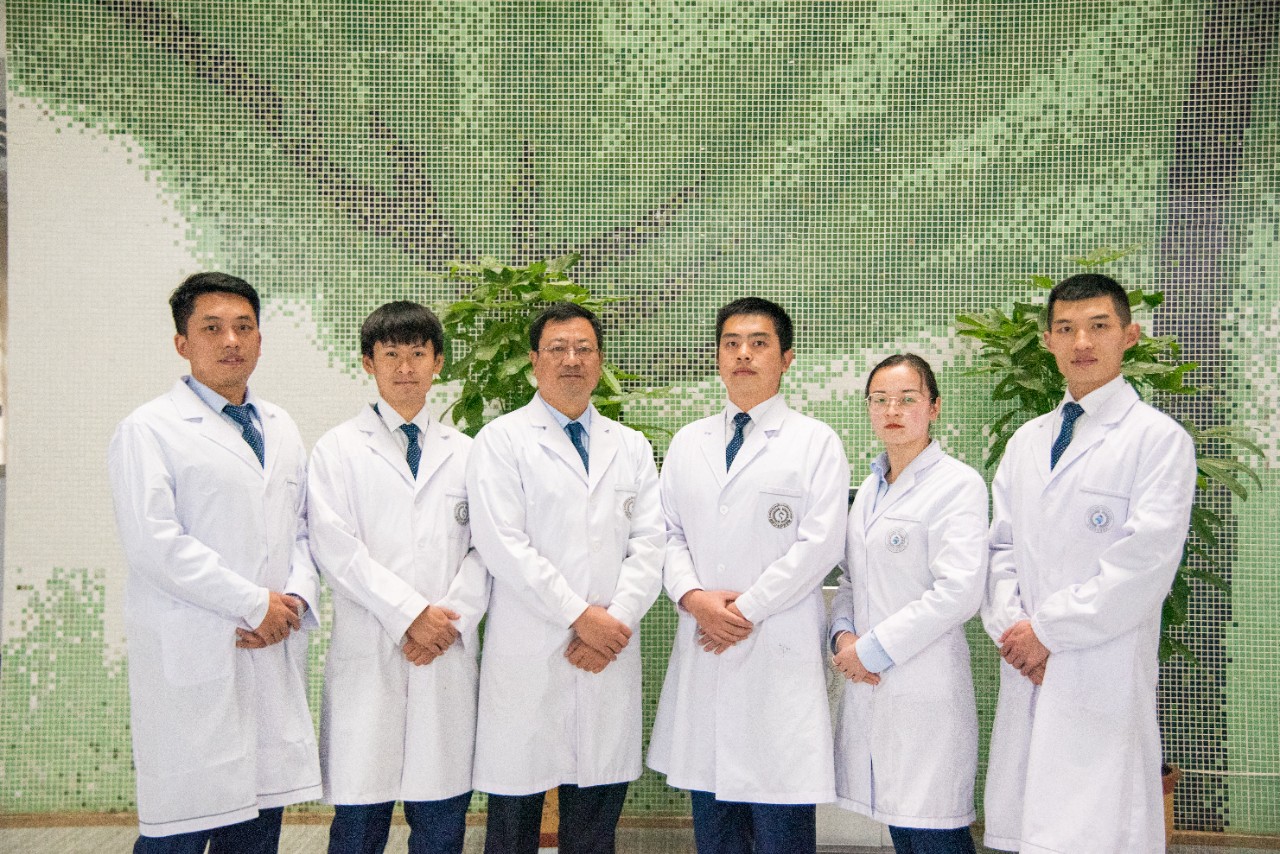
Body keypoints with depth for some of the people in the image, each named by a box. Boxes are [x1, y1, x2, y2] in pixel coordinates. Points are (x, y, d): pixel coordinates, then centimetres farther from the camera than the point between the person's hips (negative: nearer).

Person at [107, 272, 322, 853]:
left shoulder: (281, 429, 17)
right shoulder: (149, 430, -3)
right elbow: (153, 543, -13)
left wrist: (295, 599, -2)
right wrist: (255, 604, -12)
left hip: (275, 653, 6)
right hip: (192, 660, -5)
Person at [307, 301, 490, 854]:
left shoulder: (466, 453, 13)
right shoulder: (338, 449, 6)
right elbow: (334, 547, -5)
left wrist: (451, 621, -8)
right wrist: (411, 614, -11)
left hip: (449, 657, 2)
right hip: (368, 655, -2)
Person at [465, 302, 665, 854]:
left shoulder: (631, 448, 14)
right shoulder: (501, 440, 1)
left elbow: (649, 544, 6)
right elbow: (501, 544, -10)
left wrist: (616, 619, -9)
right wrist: (579, 616, -12)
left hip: (609, 655, 4)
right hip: (527, 658, -3)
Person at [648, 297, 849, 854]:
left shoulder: (815, 442, 1)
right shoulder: (687, 444, 14)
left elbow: (819, 544, -7)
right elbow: (668, 532, 11)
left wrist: (747, 608, -11)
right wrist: (693, 597, -7)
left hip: (780, 652, -4)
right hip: (703, 651, 4)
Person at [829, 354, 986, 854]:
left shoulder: (958, 484, -7)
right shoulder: (870, 488, 15)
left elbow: (959, 591, -17)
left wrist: (874, 649, -14)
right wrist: (844, 634, -1)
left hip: (924, 686, -7)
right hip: (868, 684, 7)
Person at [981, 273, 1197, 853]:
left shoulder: (1159, 438, -3)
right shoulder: (1025, 443, 16)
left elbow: (1146, 561, -11)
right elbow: (1001, 546, 14)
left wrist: (1049, 629, -10)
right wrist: (1011, 627, -3)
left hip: (1103, 680, -5)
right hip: (1026, 673, 5)